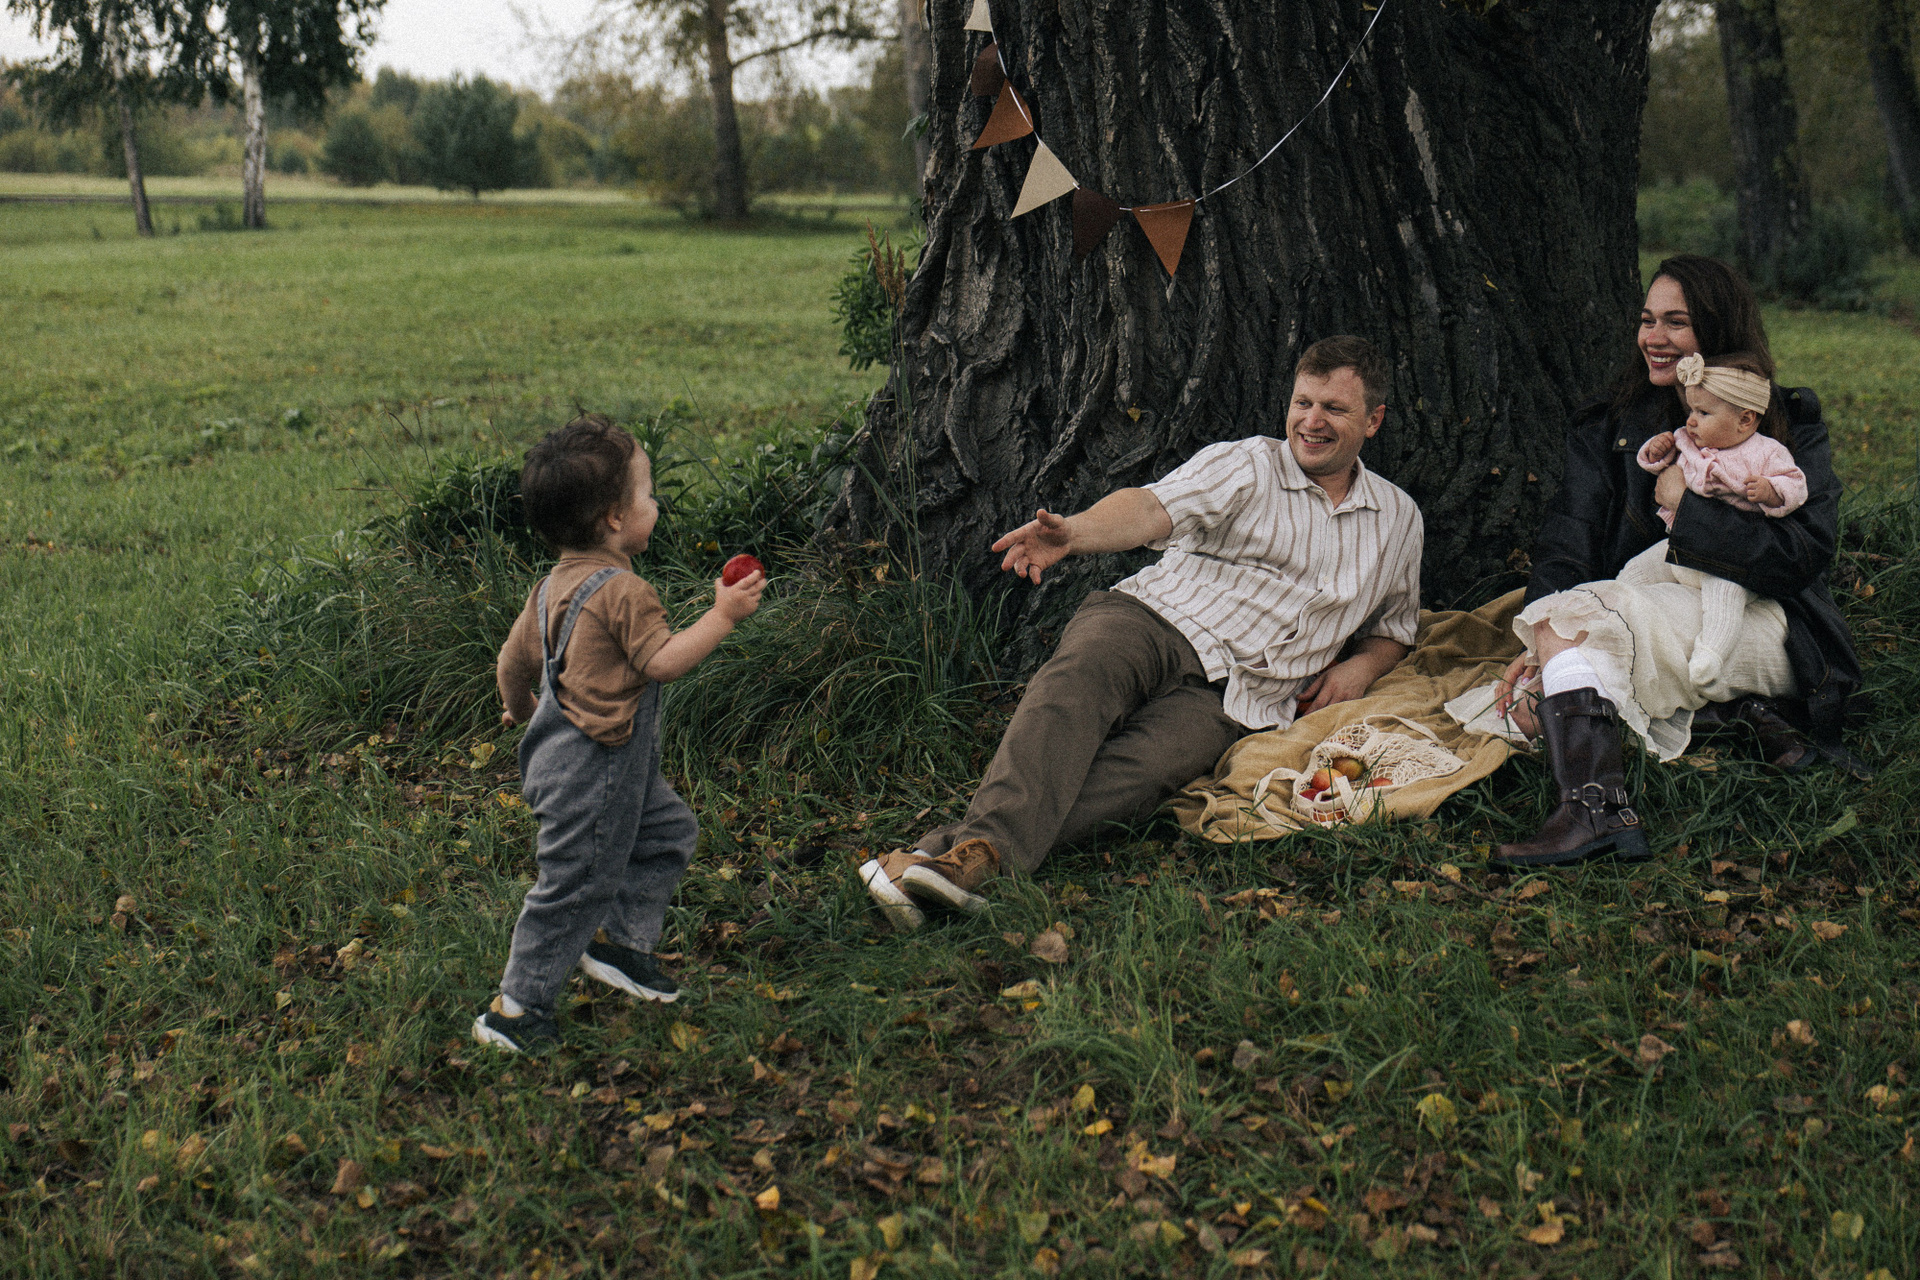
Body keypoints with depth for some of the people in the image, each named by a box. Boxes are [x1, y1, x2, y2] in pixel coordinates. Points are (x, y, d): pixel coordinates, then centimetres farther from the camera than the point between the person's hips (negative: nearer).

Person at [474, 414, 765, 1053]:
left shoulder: (553, 586, 8)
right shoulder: (623, 591, -21)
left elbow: (513, 660, 14)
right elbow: (662, 661, -23)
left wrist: (519, 708, 33)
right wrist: (722, 616, -18)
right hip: (592, 771, -10)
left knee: (667, 830, 21)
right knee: (577, 882, -2)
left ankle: (619, 940, 30)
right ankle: (515, 1009, 7)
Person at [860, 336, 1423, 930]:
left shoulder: (1398, 519, 21)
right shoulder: (1245, 464, 8)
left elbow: (1392, 628, 34)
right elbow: (1152, 508, -10)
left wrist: (1359, 666, 8)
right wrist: (1073, 532, -33)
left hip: (1227, 698, 1)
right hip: (1153, 619, -1)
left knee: (1136, 772, -31)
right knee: (1079, 677, -37)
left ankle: (937, 855, -48)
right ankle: (984, 842, -56)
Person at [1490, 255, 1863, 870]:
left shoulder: (1788, 424, 4)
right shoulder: (1606, 426, 13)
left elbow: (1805, 554, -10)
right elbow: (1567, 543, -1)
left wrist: (1690, 507, -12)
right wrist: (1541, 651, -17)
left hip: (1760, 630, -6)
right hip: (1644, 620, 6)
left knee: (1571, 613, -31)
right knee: (1534, 703, -24)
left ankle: (1594, 808, -45)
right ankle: (1741, 715, -20)